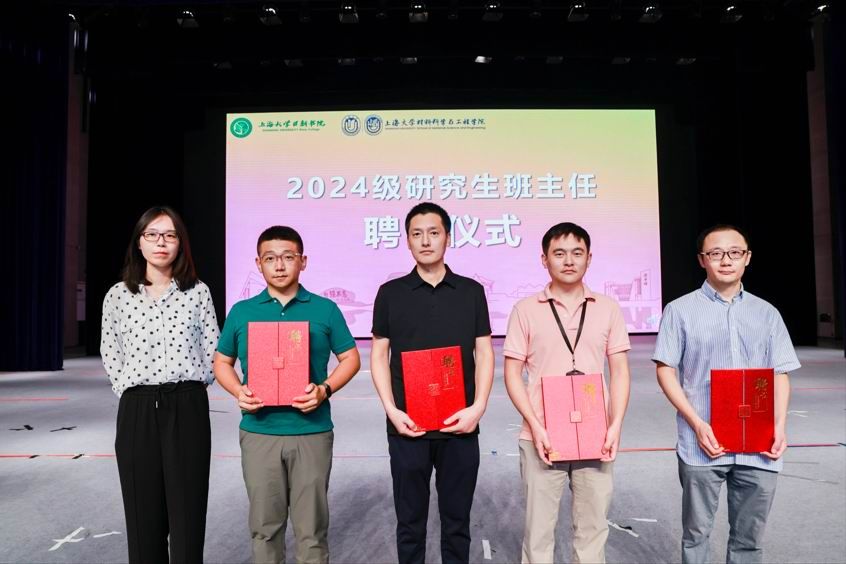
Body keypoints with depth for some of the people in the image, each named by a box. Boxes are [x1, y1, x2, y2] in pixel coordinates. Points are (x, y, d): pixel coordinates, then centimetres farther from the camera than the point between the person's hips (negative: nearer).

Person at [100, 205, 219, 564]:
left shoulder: (197, 292, 3)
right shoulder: (118, 295, 5)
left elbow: (212, 349, 6)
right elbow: (110, 353, 12)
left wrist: (187, 390, 3)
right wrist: (130, 390, 4)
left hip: (188, 408, -1)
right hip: (137, 410, 1)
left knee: (188, 511, 2)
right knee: (143, 513, 7)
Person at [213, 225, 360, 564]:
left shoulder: (325, 310, 0)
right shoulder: (241, 312, 4)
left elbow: (350, 359, 5)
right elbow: (222, 362, 13)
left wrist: (325, 390, -13)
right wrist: (238, 391, -7)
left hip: (312, 431, -1)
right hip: (258, 432, 2)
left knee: (311, 526, 8)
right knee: (264, 524, 14)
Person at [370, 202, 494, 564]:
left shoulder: (471, 292, 4)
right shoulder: (390, 293, 3)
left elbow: (484, 354, 4)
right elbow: (379, 356, 3)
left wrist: (478, 407, -9)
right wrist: (391, 410, -8)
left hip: (459, 426, 1)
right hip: (407, 426, 0)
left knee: (457, 520, 12)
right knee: (410, 520, 12)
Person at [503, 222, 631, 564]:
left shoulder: (608, 309, 7)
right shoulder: (526, 310, 1)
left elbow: (620, 372, 7)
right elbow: (512, 374, -1)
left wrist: (616, 426, -4)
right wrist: (536, 426, -11)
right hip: (542, 438, -1)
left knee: (593, 527, 12)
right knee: (539, 529, 7)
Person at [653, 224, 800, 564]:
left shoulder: (766, 313, 11)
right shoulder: (680, 310, 0)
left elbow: (780, 375, 12)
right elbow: (665, 370, -3)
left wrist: (780, 426, -4)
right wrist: (697, 425, -13)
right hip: (703, 445, -3)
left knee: (749, 537, 13)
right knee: (696, 533, 9)